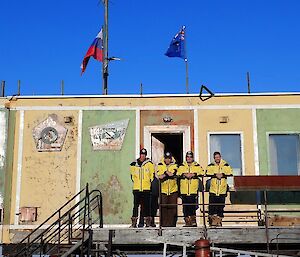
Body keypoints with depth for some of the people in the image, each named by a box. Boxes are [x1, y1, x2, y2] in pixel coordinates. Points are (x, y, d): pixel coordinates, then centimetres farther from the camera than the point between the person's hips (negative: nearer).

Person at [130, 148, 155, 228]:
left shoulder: (149, 163, 3)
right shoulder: (134, 164, 9)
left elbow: (152, 175, 8)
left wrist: (150, 182, 1)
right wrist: (135, 182, 12)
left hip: (146, 188, -1)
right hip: (136, 188, 2)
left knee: (146, 205, 1)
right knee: (135, 205, 1)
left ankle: (148, 222, 8)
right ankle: (134, 222, 5)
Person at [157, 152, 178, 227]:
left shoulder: (174, 165, 5)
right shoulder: (160, 165, 6)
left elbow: (173, 174, -12)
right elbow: (159, 176, -8)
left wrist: (165, 173, -9)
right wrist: (168, 174, -13)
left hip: (173, 189, 0)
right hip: (163, 190, 0)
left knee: (173, 207, 0)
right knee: (163, 207, -1)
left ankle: (172, 223, 7)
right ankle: (163, 223, 5)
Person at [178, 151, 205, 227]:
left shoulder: (197, 166, 11)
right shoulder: (181, 166, 13)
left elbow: (202, 172, -4)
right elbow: (178, 174, 1)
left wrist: (193, 174, -13)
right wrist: (185, 174, -14)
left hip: (193, 190, -1)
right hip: (184, 191, 2)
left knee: (192, 206, -6)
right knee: (185, 207, 3)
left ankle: (193, 221, 2)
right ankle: (187, 221, 9)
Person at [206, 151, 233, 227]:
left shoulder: (226, 165, 10)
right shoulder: (211, 166, 9)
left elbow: (230, 173, -2)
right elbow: (208, 173, -6)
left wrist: (223, 174, -15)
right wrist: (215, 175, -18)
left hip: (222, 190, 1)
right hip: (213, 190, -1)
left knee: (221, 206, 5)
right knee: (212, 205, -3)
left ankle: (219, 220, 13)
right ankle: (212, 220, 5)